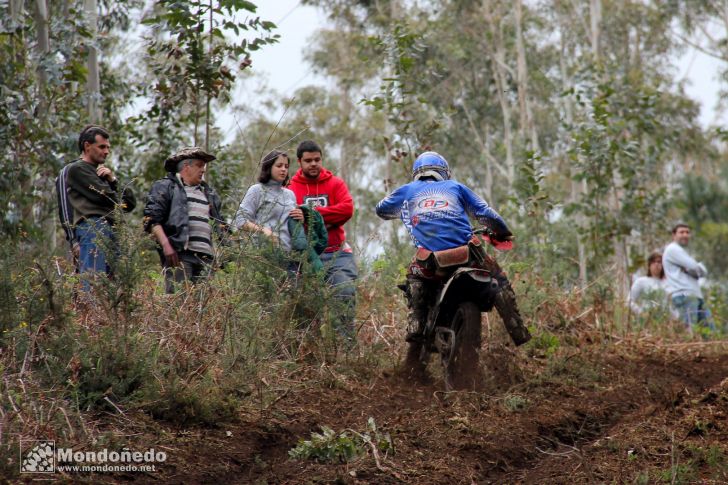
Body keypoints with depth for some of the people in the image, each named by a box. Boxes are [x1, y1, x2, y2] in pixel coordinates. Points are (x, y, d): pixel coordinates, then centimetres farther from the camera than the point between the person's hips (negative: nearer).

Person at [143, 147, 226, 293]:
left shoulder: (209, 193, 27)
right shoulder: (165, 187, 8)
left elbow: (220, 225, 30)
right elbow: (152, 219, -4)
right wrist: (166, 245, -16)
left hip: (206, 257, 6)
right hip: (178, 254, -6)